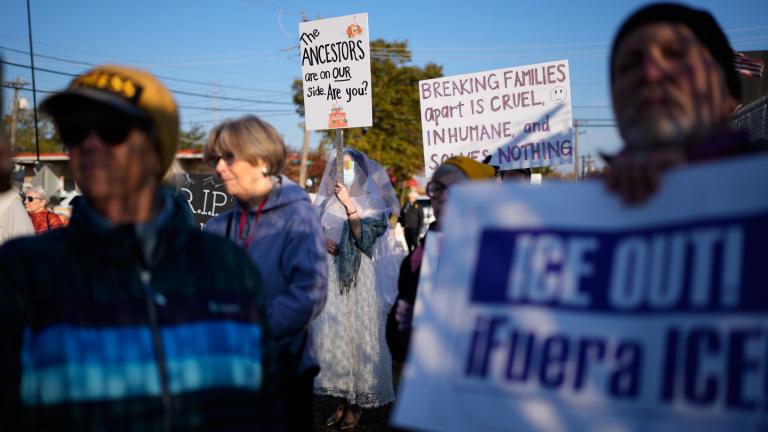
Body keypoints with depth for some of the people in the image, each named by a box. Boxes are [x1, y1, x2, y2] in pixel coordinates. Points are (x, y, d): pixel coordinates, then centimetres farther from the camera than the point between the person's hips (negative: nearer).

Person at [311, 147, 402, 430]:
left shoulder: (373, 203, 1)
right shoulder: (325, 203, 12)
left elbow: (365, 237, -13)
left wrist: (348, 205, -20)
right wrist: (320, 240, -8)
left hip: (360, 280, -3)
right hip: (329, 279, 3)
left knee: (358, 334, -2)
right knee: (332, 335, 1)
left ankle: (358, 402, 8)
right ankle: (343, 399, 12)